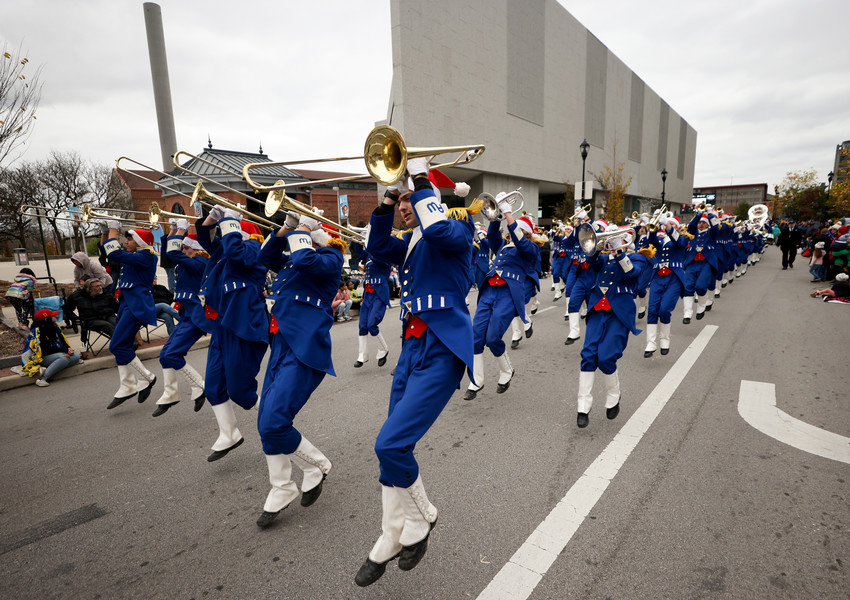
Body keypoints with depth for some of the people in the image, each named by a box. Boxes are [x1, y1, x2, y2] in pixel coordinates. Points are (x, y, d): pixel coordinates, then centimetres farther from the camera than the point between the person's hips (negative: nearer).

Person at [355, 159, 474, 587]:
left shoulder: (456, 227, -4)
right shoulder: (413, 239, 19)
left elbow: (438, 230, -25)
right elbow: (377, 249, 13)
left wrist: (420, 182, -13)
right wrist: (385, 205, 3)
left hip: (441, 351, -8)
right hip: (413, 346, 8)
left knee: (391, 444, -15)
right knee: (393, 448, 10)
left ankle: (420, 519, 14)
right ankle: (392, 539, 28)